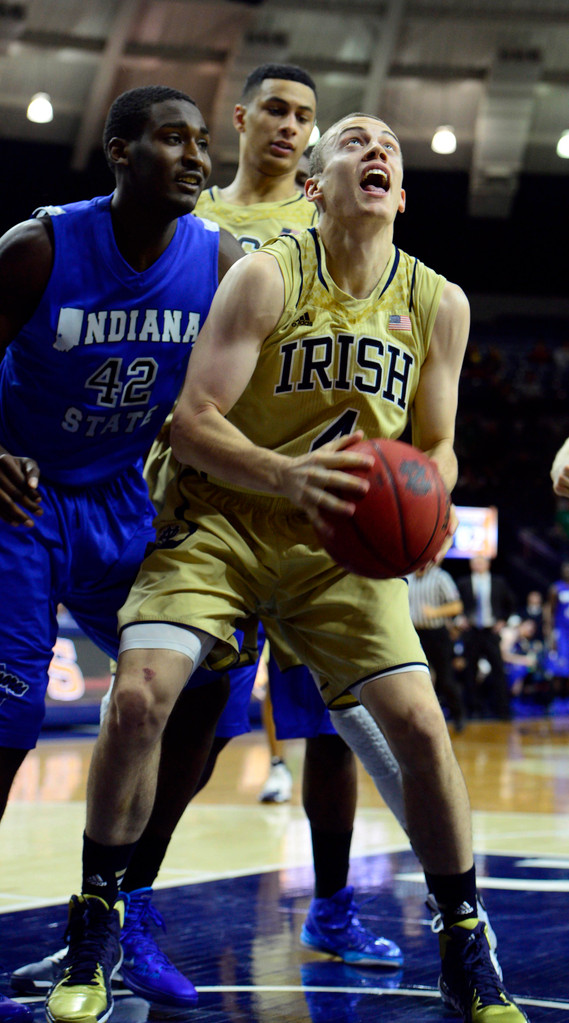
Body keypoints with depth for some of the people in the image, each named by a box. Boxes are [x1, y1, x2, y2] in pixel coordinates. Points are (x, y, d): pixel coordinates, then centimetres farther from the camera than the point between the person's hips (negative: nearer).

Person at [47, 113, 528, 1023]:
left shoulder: (438, 304, -1)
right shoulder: (266, 276, -12)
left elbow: (436, 447, 8)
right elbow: (193, 422, -16)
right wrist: (288, 477, -34)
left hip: (343, 539, 2)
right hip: (219, 516, -2)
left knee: (418, 720, -13)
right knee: (139, 697, -21)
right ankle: (95, 933, 0)